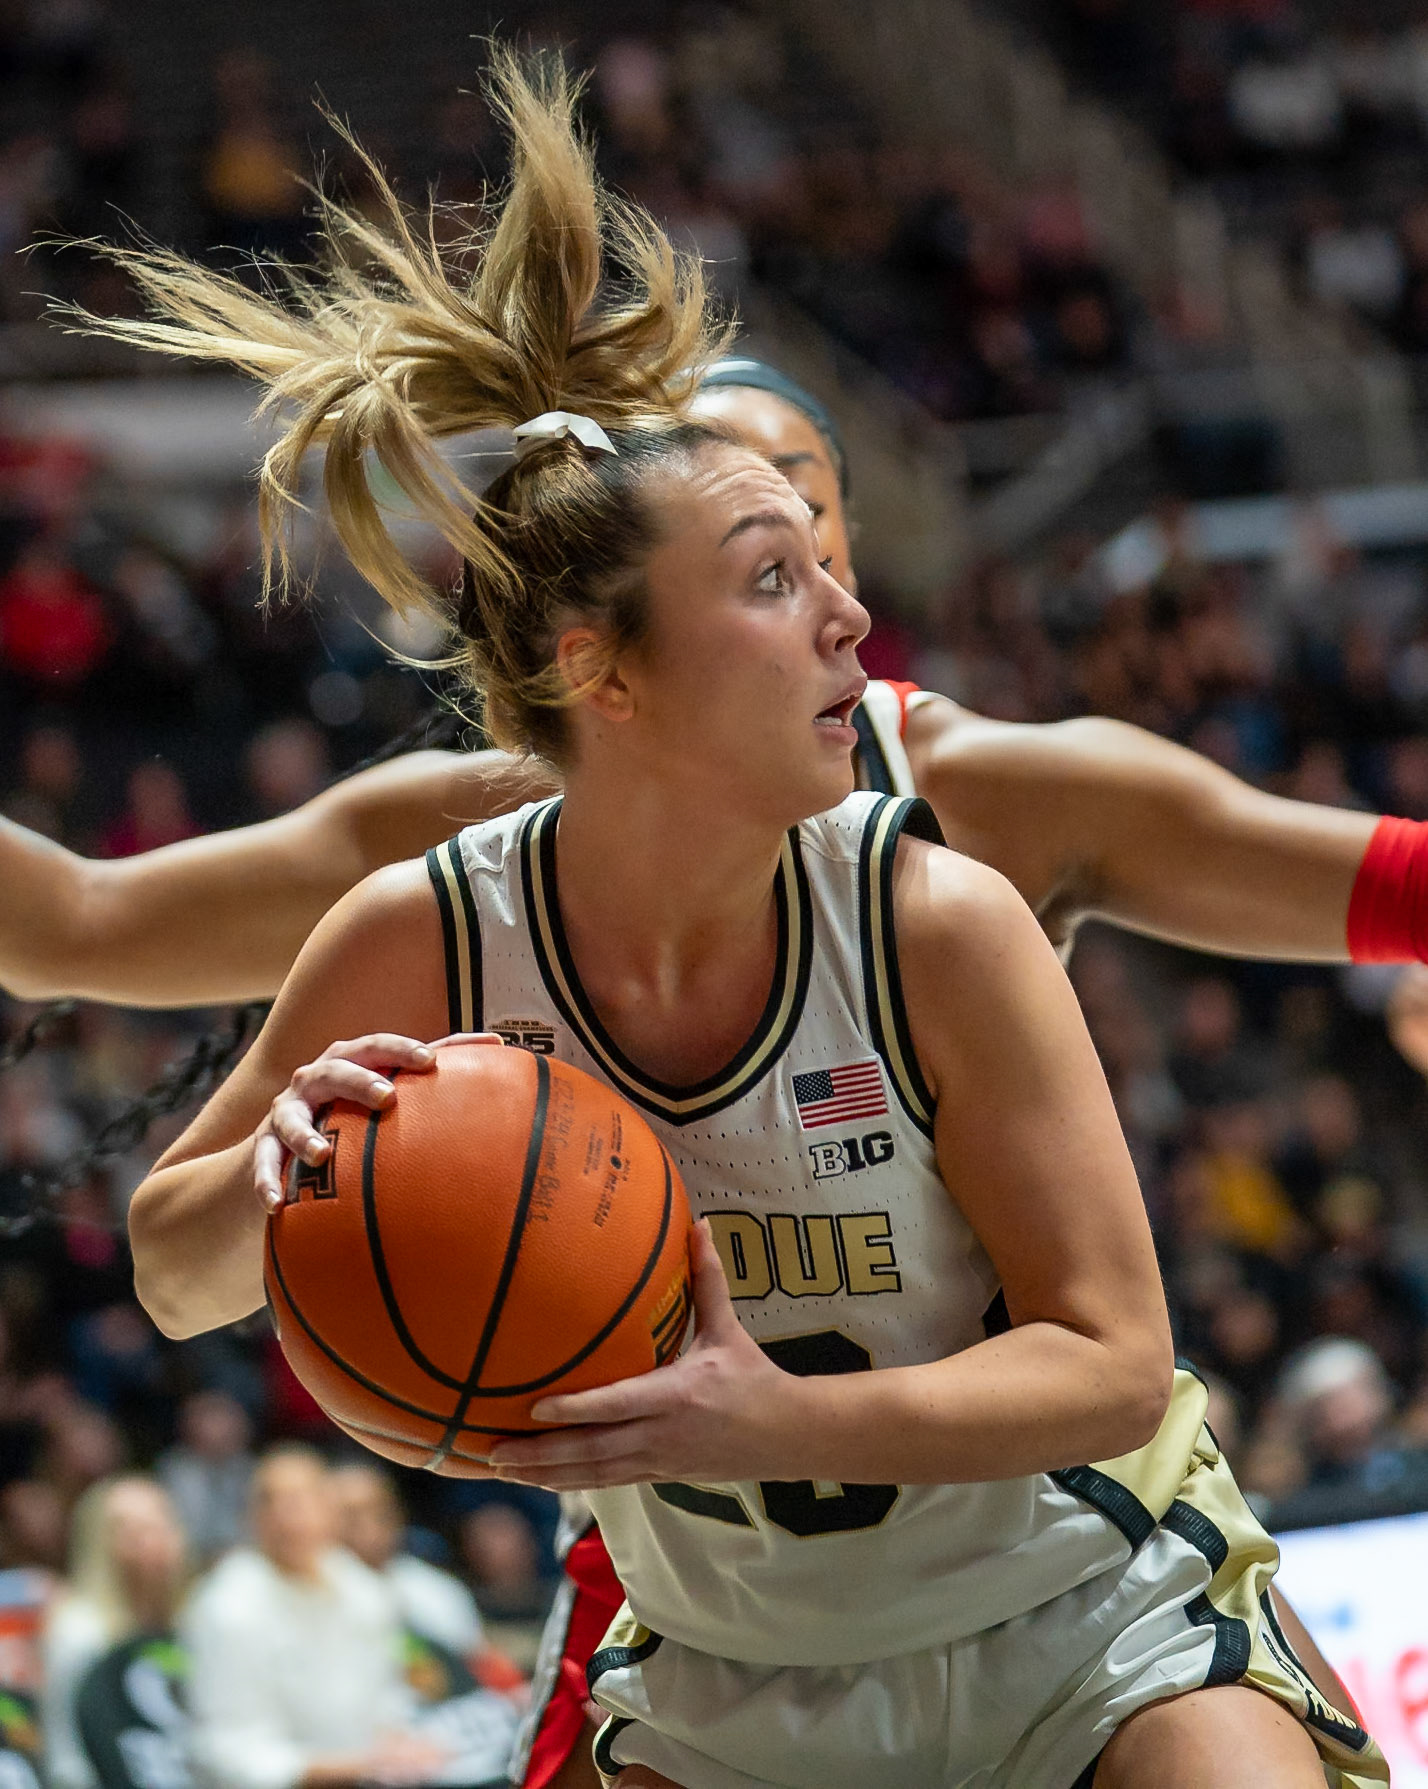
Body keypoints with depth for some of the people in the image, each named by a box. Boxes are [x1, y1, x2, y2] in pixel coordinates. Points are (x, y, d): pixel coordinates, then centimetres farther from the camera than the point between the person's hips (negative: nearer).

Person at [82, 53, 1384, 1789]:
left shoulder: (938, 925, -20)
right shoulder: (418, 944, -15)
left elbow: (1113, 1364, -17)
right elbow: (173, 1278, -1)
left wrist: (781, 1420, -32)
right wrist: (279, 1174, -24)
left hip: (1081, 1628, -2)